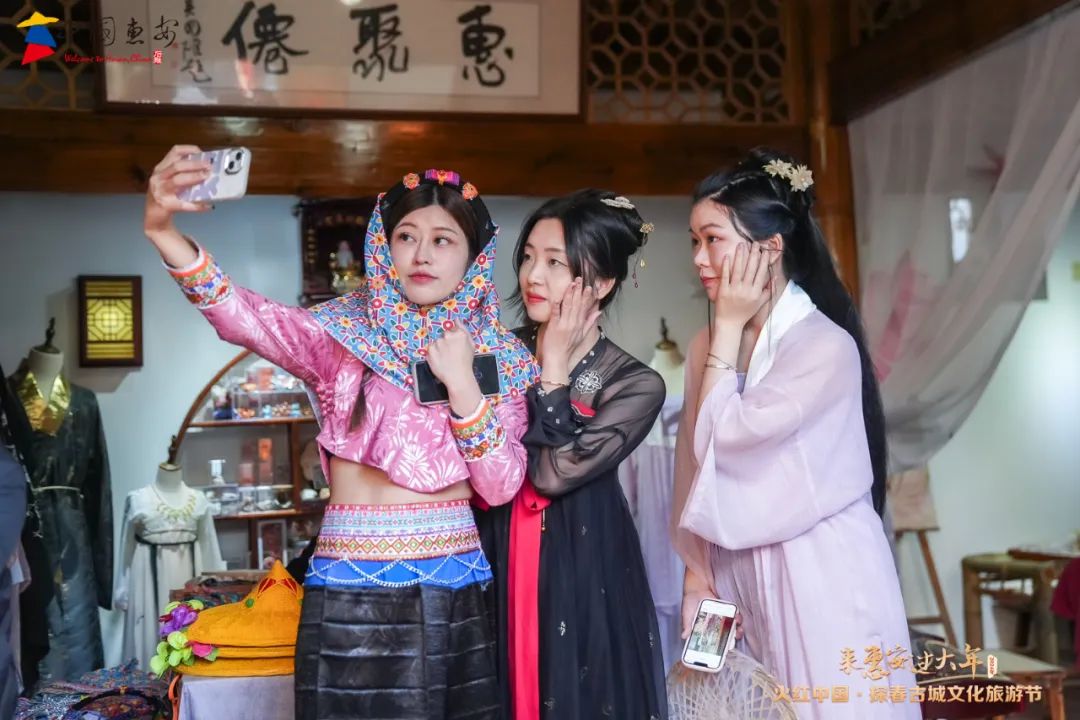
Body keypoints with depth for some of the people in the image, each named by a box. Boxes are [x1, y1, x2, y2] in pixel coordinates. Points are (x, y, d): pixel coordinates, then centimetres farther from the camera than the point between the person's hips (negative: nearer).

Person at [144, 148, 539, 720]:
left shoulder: (497, 355, 5)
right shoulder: (346, 331, -2)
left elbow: (501, 487, -2)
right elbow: (245, 317, -21)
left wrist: (461, 383, -13)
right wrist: (164, 231, -37)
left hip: (456, 592, 3)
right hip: (351, 592, -2)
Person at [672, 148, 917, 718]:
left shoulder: (827, 346, -17)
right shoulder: (710, 345, 5)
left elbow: (723, 440, -19)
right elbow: (696, 470, 8)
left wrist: (729, 328, -12)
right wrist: (699, 584, 6)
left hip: (822, 575, -6)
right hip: (740, 575, 6)